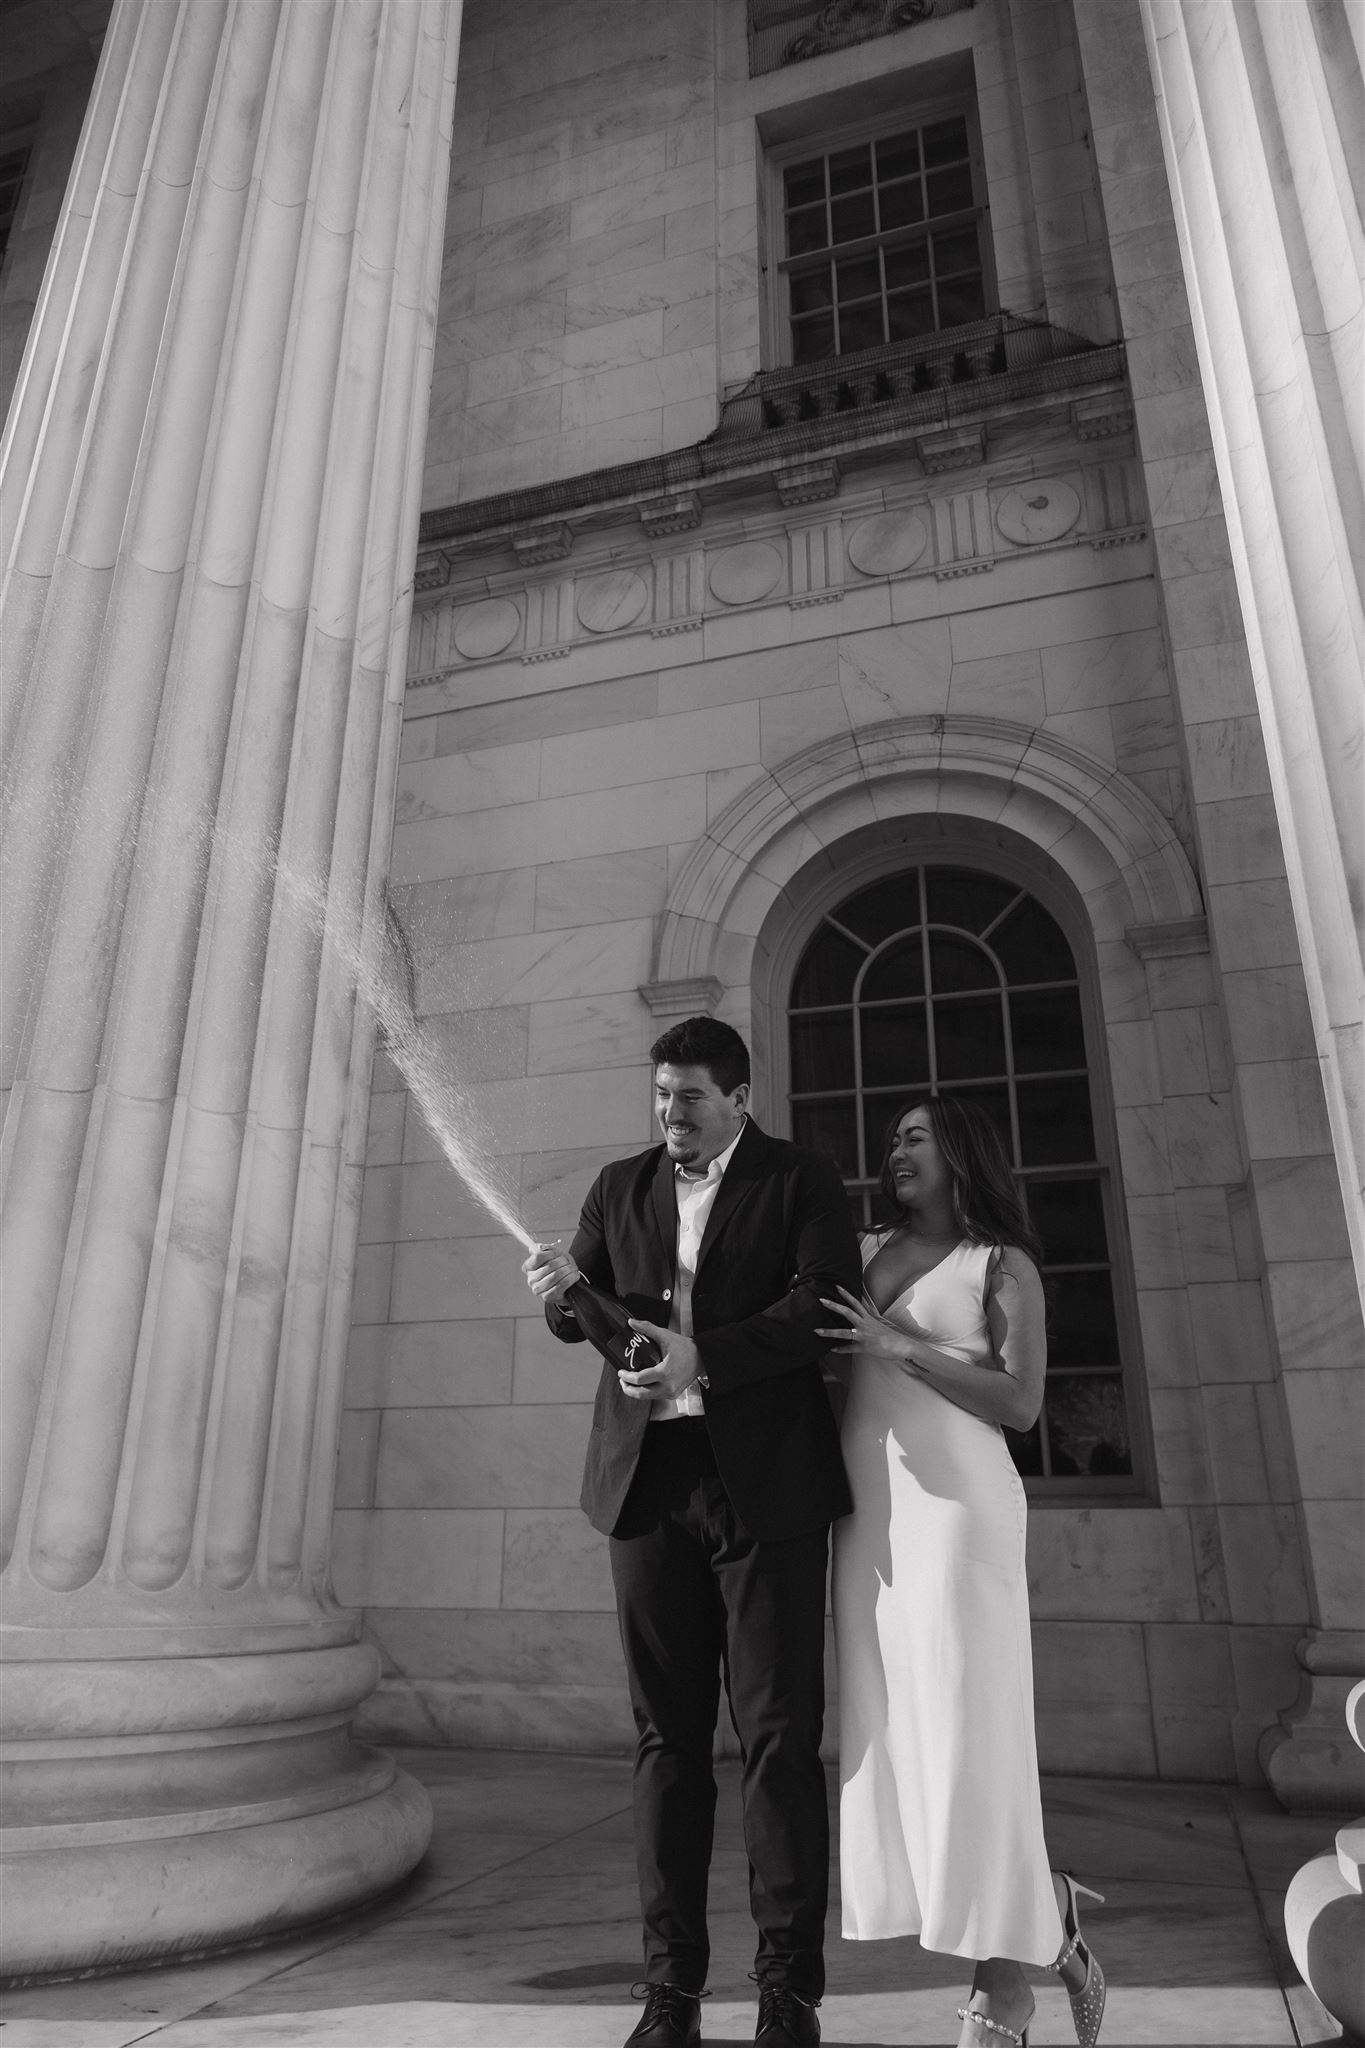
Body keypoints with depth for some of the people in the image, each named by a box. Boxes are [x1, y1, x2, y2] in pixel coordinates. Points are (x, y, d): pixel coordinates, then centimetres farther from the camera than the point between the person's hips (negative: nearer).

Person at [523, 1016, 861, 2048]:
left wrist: (701, 1355, -23)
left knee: (779, 1737, 2)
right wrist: (563, 1287, -11)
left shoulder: (802, 1180, 2)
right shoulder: (621, 1185, 14)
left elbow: (821, 1306, -11)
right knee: (666, 1737, 9)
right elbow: (583, 1314, 12)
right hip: (650, 1480, 4)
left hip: (766, 1484, -3)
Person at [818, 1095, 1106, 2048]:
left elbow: (1021, 1403, -8)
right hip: (870, 1505, 5)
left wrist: (900, 1345, -15)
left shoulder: (1003, 1265, 2)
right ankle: (1048, 1918, 24)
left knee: (961, 1720, -2)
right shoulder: (867, 1254, 14)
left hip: (953, 1500, -5)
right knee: (892, 1726, 7)